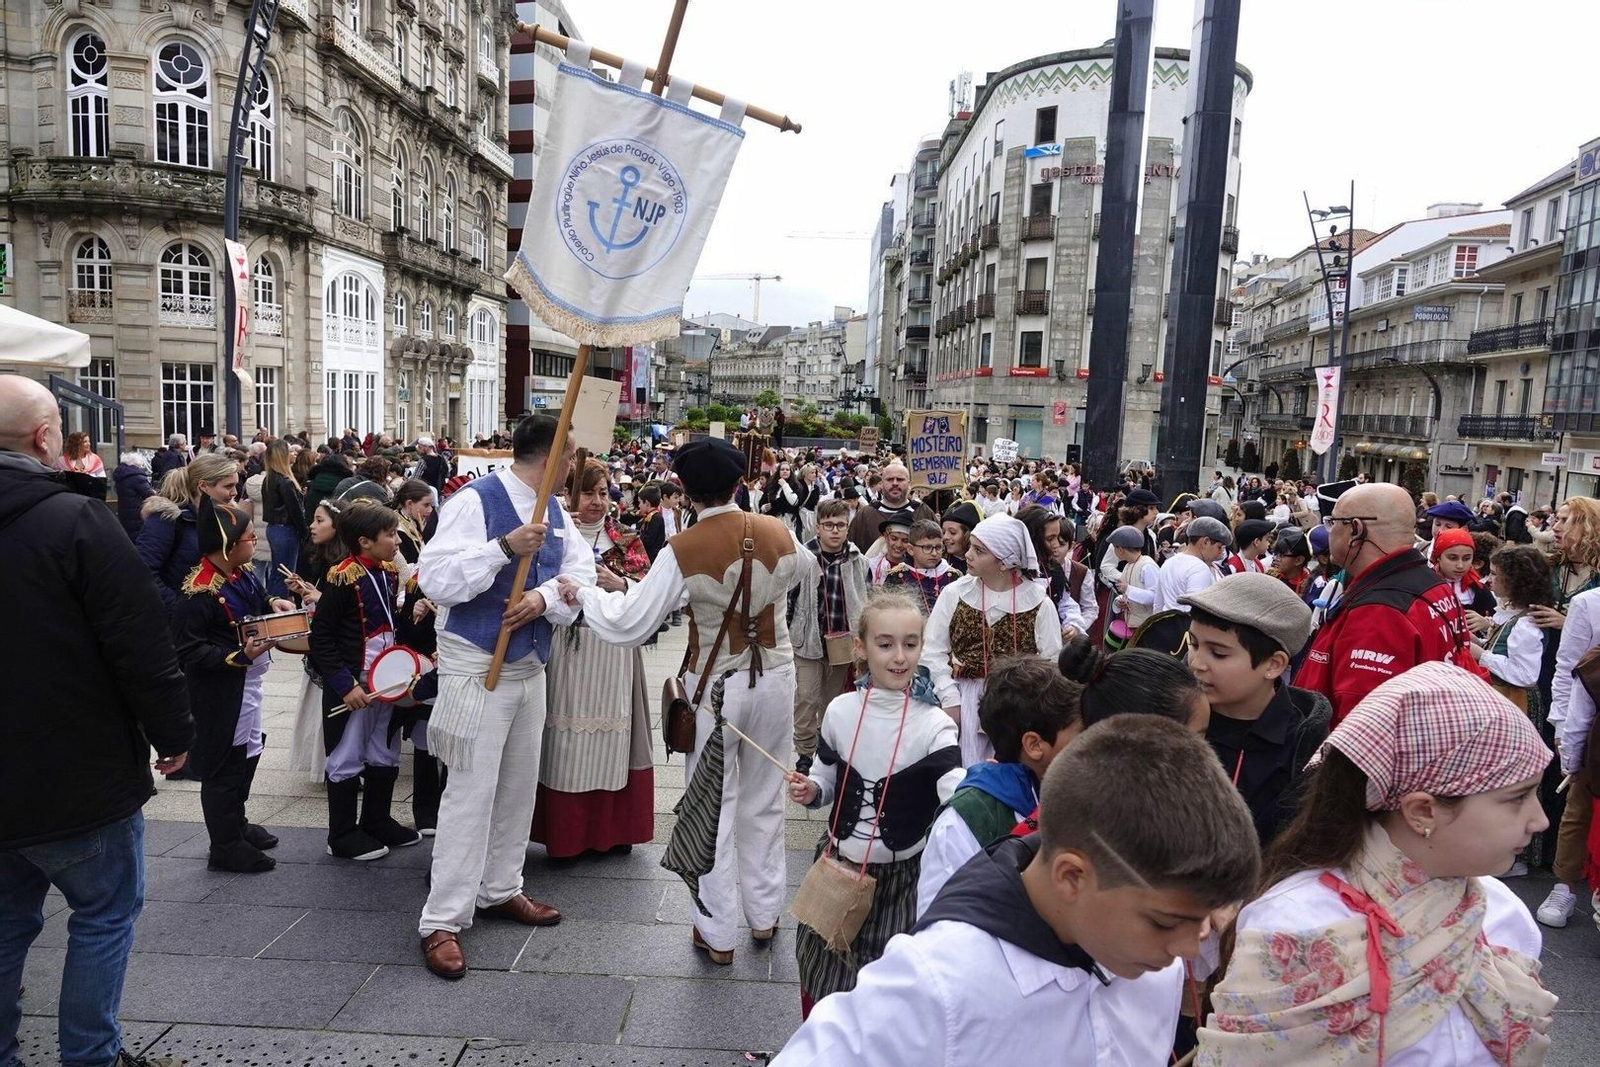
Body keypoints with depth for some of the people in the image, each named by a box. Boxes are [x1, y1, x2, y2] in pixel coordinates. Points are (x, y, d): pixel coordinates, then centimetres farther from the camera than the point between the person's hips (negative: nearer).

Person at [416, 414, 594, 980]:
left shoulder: (554, 511, 7)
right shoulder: (474, 501, -16)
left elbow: (581, 571, 2)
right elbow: (437, 581, -24)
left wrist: (545, 597, -17)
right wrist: (506, 546, -31)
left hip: (530, 666, 8)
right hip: (476, 666, -8)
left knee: (519, 785, 16)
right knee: (471, 791, -5)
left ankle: (500, 889, 33)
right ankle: (442, 922, 6)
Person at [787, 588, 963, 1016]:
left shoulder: (934, 725, -15)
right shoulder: (840, 711, -5)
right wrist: (810, 790, -13)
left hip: (900, 876, -3)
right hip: (837, 864, 3)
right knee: (821, 973, 19)